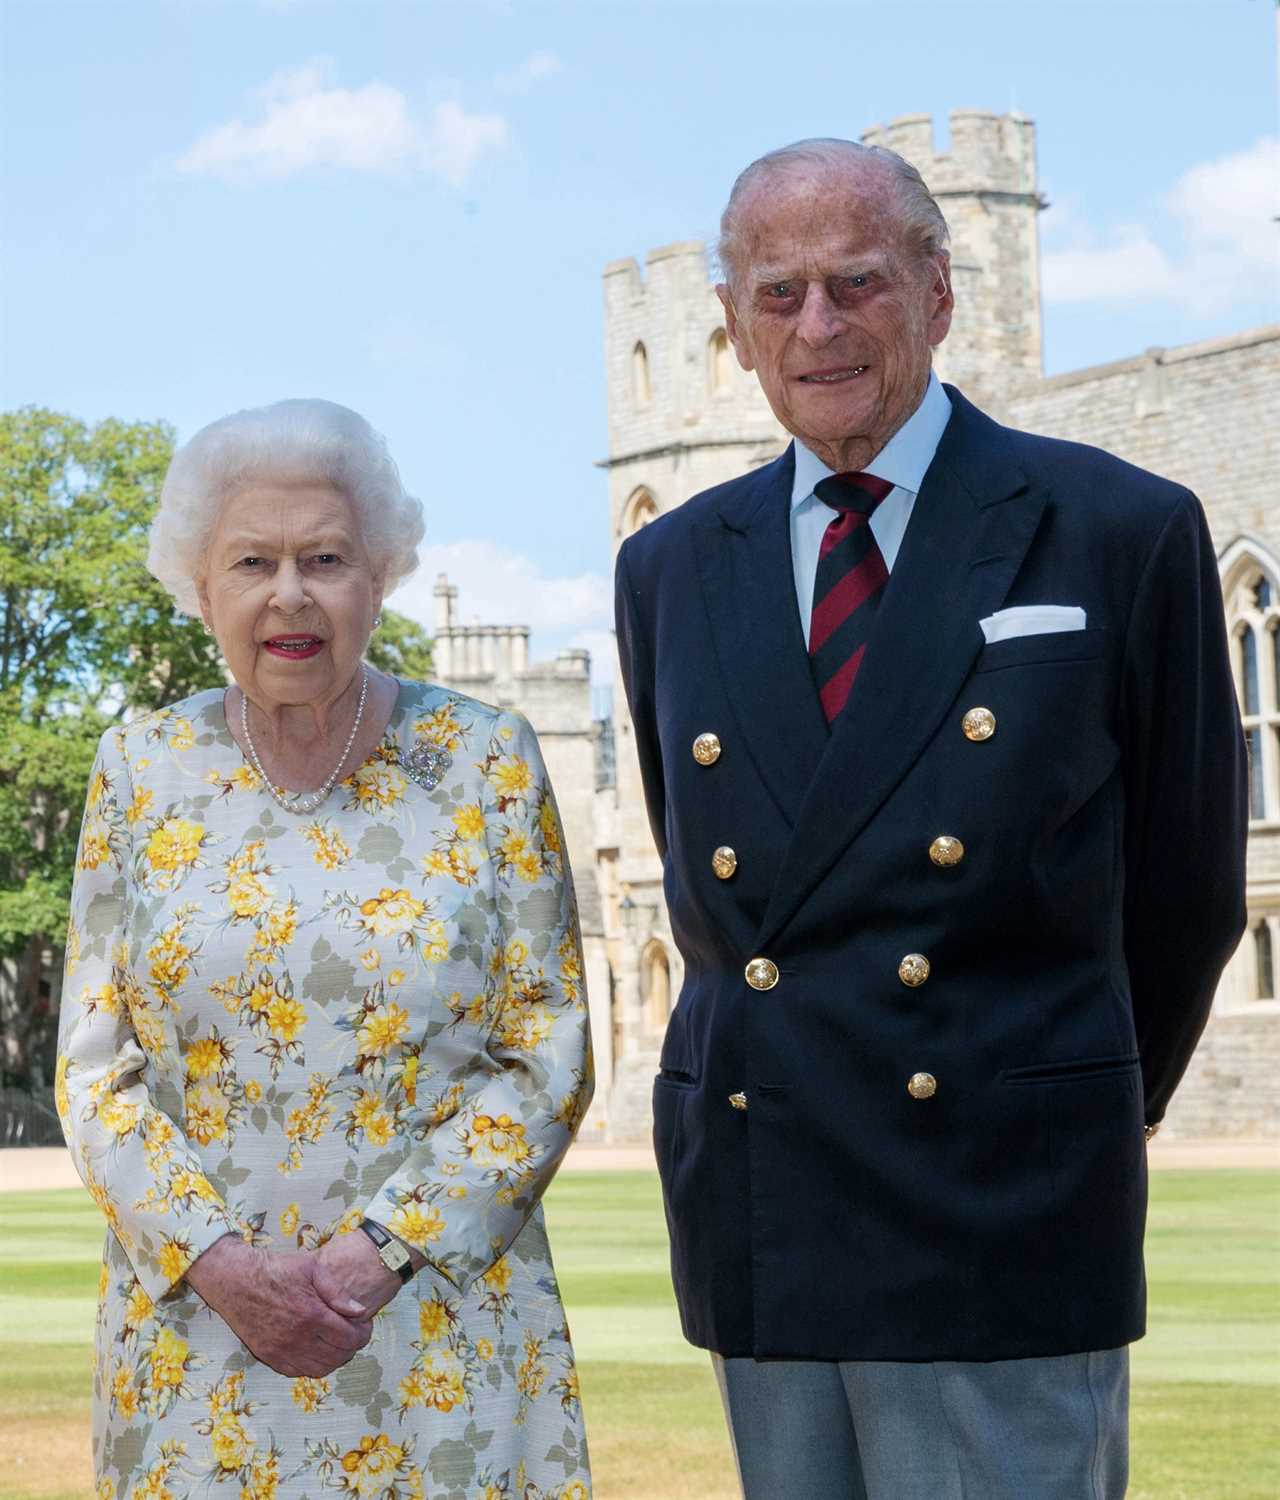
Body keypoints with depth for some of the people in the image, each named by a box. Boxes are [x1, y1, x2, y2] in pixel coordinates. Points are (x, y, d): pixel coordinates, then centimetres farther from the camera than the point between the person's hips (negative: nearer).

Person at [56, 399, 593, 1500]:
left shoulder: (486, 762, -1)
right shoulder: (143, 769, 4)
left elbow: (548, 1058, -2)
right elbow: (95, 1070, 3)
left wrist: (382, 1250, -13)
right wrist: (219, 1262, -11)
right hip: (195, 1332, 1)